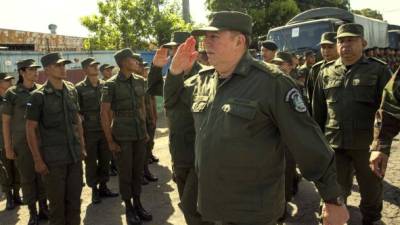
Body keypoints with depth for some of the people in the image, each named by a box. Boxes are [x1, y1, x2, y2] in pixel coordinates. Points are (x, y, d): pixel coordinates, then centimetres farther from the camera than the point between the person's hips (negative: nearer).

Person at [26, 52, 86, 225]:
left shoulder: (72, 91, 6)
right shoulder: (39, 96, -9)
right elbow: (30, 129, -7)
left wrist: (82, 147, 10)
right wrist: (38, 160, -10)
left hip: (75, 156, 4)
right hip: (53, 158, -4)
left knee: (74, 198, 12)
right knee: (57, 201, 7)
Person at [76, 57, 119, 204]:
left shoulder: (105, 85, 7)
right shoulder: (79, 88, -4)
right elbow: (77, 112, -4)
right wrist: (81, 130, -8)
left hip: (105, 129, 4)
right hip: (89, 131, -3)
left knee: (105, 160, 10)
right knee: (91, 162, 5)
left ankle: (103, 186, 24)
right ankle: (94, 189, 17)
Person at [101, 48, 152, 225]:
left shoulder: (140, 81, 5)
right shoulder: (111, 84, -10)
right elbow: (104, 113, -8)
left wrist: (145, 130, 13)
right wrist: (110, 140, -9)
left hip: (140, 134, 5)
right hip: (122, 136, -4)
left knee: (138, 170, 12)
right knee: (125, 173, 6)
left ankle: (138, 204, 28)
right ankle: (129, 208, 22)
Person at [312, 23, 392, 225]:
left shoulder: (379, 69, -1)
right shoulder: (326, 72, 7)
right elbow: (318, 110, 10)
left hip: (366, 143, -1)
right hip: (334, 142, 2)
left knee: (371, 189, 17)